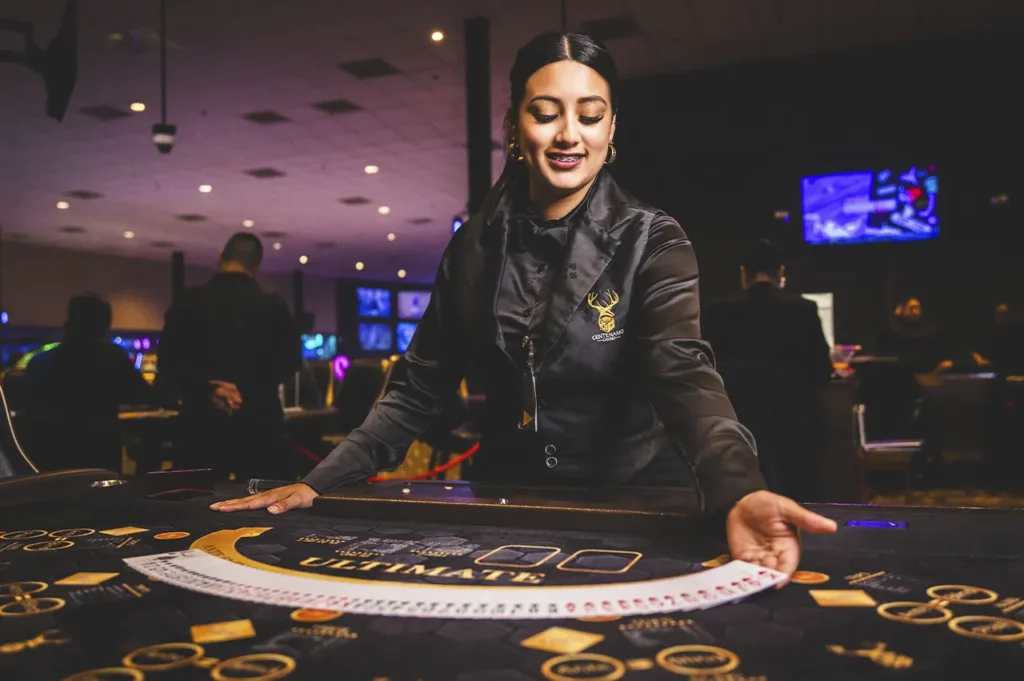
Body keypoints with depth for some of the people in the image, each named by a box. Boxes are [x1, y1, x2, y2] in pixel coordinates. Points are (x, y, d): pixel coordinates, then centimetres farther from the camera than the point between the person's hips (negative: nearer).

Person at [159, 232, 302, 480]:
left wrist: (208, 389, -10)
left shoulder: (188, 302, 3)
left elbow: (167, 362, -4)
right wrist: (249, 388, -6)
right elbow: (290, 359, -2)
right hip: (259, 423, 0)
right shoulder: (274, 306, 2)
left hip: (203, 423, 1)